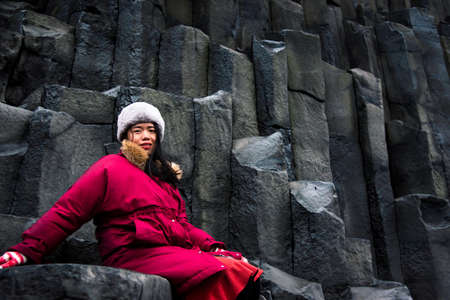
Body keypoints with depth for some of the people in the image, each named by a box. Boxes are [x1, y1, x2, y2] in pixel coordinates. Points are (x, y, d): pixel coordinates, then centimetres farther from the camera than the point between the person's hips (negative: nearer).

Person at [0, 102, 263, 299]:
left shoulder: (162, 174, 26)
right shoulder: (111, 168, 5)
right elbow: (66, 213, 1)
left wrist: (212, 246, 9)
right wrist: (27, 250, -10)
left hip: (176, 250, 7)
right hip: (137, 253, -7)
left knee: (243, 271, -18)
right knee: (219, 275, -29)